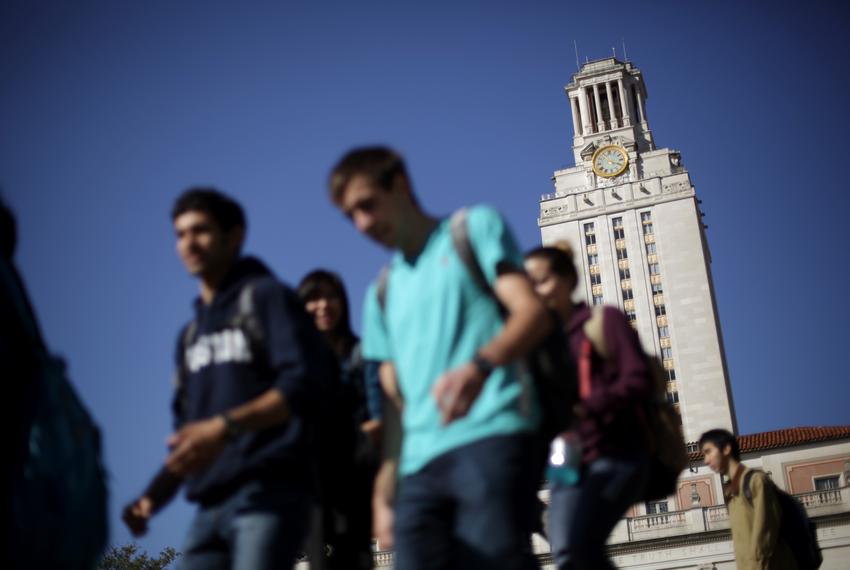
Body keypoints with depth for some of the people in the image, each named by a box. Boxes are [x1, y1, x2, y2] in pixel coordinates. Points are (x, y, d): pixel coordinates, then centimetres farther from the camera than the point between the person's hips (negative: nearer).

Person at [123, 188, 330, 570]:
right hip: (211, 506, 7)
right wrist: (154, 496, 7)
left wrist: (227, 425, -24)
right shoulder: (190, 335, 24)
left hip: (270, 493, -7)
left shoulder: (267, 296, 3)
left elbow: (307, 380, -13)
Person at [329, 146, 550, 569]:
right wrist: (383, 492, 12)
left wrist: (480, 364, -25)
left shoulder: (475, 227, 11)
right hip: (419, 462, 6)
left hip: (492, 435, -5)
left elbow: (532, 312, -4)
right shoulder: (382, 292, 26)